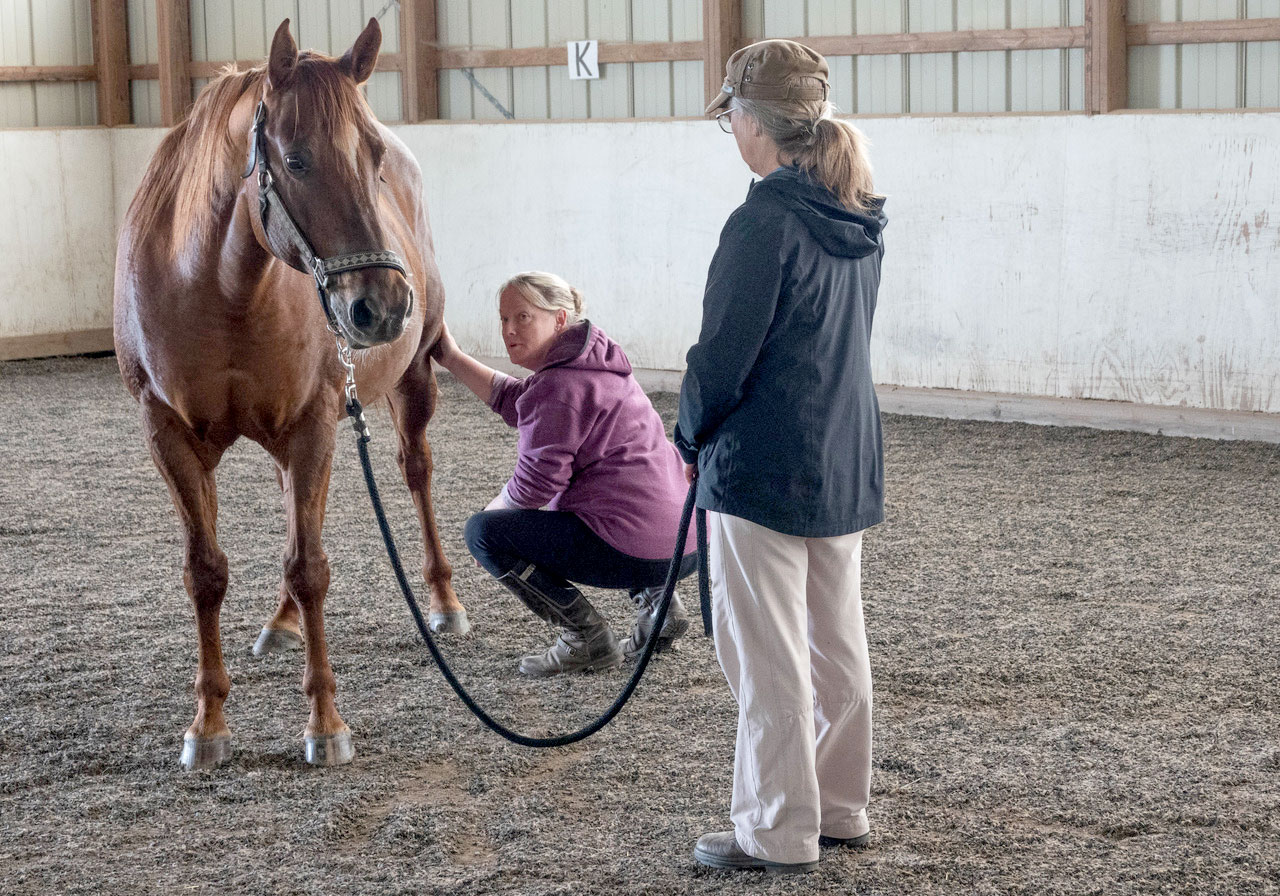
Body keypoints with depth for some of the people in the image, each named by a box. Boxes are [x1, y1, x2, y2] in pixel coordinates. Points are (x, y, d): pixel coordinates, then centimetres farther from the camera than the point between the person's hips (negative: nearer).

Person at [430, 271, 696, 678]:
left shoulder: (562, 385, -14)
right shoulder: (588, 361, 17)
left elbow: (533, 484, -13)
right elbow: (512, 399, 29)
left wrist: (494, 508, 7)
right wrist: (452, 358, 26)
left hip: (637, 550, -10)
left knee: (483, 531, -3)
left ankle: (587, 638, -4)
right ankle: (656, 599, 18)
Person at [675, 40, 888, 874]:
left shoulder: (765, 223, -19)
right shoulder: (861, 224, 6)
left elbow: (723, 355, -18)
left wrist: (691, 435, 0)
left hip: (764, 466, -8)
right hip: (847, 462, 8)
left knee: (767, 655, 2)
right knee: (837, 643, 16)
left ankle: (779, 831, 10)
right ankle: (841, 807, 27)